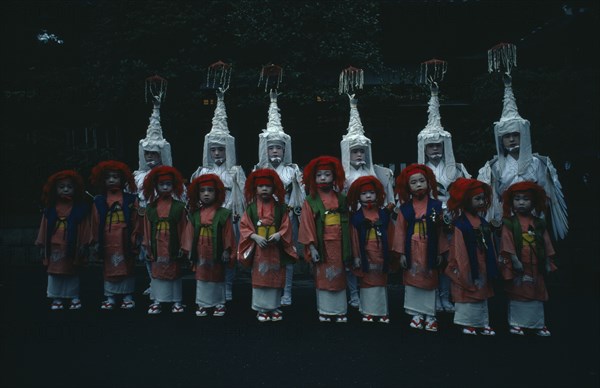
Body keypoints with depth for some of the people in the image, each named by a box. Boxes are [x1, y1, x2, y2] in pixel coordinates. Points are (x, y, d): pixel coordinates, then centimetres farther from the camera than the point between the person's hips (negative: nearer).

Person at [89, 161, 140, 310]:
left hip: (125, 240, -1)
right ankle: (110, 297, 21)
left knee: (127, 267, 8)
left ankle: (127, 296, 20)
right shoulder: (99, 201, 4)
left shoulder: (130, 199, -1)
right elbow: (95, 222, 6)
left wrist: (134, 239, -5)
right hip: (108, 240, 2)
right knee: (109, 267, 11)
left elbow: (135, 220, -2)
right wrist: (96, 241, 4)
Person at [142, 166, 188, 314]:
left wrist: (182, 246, -4)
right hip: (157, 246, 2)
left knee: (174, 271, 8)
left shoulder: (179, 206, -3)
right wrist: (147, 246, 3)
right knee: (157, 271, 9)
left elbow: (183, 228, -2)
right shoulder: (150, 207, 3)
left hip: (173, 246, -2)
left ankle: (176, 301, 18)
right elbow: (147, 227, 4)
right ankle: (157, 301, 20)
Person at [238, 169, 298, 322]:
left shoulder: (280, 207, 1)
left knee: (275, 279, 7)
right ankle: (261, 309, 15)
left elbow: (286, 226, -1)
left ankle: (274, 307, 20)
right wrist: (255, 236, -16)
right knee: (259, 278, 4)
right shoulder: (251, 207, 0)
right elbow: (244, 226, -3)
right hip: (258, 247, 0)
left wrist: (279, 235, -18)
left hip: (276, 248, 1)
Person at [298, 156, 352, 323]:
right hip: (322, 245, -2)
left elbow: (347, 223, 5)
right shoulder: (310, 201, -4)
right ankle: (325, 311, 18)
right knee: (323, 277, 6)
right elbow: (306, 226, -6)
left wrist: (348, 247, 2)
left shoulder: (341, 199, 5)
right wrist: (311, 247, -11)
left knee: (339, 277, 10)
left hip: (338, 244, 3)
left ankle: (340, 311, 21)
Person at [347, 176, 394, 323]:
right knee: (367, 282, 7)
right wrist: (356, 257, -4)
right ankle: (368, 312, 16)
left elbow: (390, 235, 4)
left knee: (381, 282, 10)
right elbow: (354, 238, -3)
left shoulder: (384, 214, 2)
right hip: (366, 255, -2)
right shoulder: (356, 217, -4)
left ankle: (382, 312, 20)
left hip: (381, 254, 2)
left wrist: (390, 253, 2)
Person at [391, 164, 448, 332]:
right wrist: (401, 253, -5)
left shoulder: (436, 206, -2)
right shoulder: (405, 208, -2)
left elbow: (440, 230, 0)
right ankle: (417, 314, 21)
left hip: (429, 250, 0)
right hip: (411, 250, 1)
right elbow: (400, 230, -1)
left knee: (430, 280, 7)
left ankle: (430, 315, 19)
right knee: (412, 280, 7)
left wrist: (440, 252, -1)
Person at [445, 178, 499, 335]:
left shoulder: (483, 222, 7)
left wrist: (493, 268, 11)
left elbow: (490, 247, 12)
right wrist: (464, 273, -14)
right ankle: (468, 324, 14)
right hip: (469, 269, -8)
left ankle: (483, 323, 29)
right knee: (468, 295, 2)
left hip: (483, 268, 8)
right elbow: (459, 251, -16)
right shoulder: (460, 224, -16)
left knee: (482, 295, 17)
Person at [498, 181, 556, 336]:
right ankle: (516, 323, 12)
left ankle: (538, 324, 23)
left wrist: (548, 263, 5)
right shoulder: (509, 223, -6)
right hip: (518, 265, -4)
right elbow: (508, 245, -11)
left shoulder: (539, 223, 7)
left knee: (537, 294, 12)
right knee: (518, 293, 3)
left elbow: (546, 246, 9)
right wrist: (515, 261, -17)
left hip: (536, 266, 4)